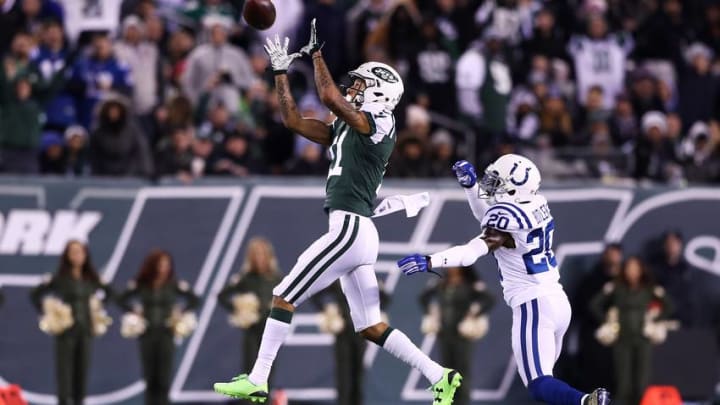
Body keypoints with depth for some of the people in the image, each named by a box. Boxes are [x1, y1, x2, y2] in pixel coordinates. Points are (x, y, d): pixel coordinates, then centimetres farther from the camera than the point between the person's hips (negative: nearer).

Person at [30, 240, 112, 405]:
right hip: (66, 330, -4)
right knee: (65, 372, -5)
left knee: (82, 372, 6)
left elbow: (109, 292, 23)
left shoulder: (91, 280, 5)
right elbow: (35, 294, -4)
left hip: (86, 330, 4)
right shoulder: (61, 279, -6)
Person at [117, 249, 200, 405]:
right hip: (147, 334, 1)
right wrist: (134, 310, -1)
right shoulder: (140, 285, 0)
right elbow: (121, 299, 11)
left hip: (166, 334, -1)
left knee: (164, 378, -6)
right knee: (150, 377, 4)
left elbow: (194, 300, 5)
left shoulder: (174, 285, -3)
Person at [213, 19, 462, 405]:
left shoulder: (378, 124, -6)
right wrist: (280, 71, 24)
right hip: (354, 232, 10)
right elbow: (294, 121, 25)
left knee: (284, 297, -4)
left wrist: (316, 52, -7)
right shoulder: (347, 128, 20)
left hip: (350, 228, -10)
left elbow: (329, 97, -19)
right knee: (371, 327, 9)